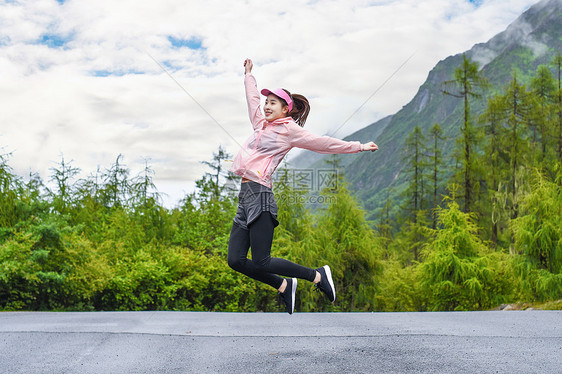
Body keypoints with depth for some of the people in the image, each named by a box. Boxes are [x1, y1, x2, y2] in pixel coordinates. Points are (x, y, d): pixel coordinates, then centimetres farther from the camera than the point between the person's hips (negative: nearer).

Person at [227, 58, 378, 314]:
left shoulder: (289, 130, 2)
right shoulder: (261, 125, 21)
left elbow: (324, 143, 7)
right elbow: (253, 99, 37)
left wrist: (359, 147, 8)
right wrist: (249, 74, 49)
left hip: (260, 195, -7)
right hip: (245, 196, 7)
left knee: (261, 262, -11)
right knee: (236, 260, 0)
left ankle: (318, 275, 7)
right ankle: (283, 286, 18)